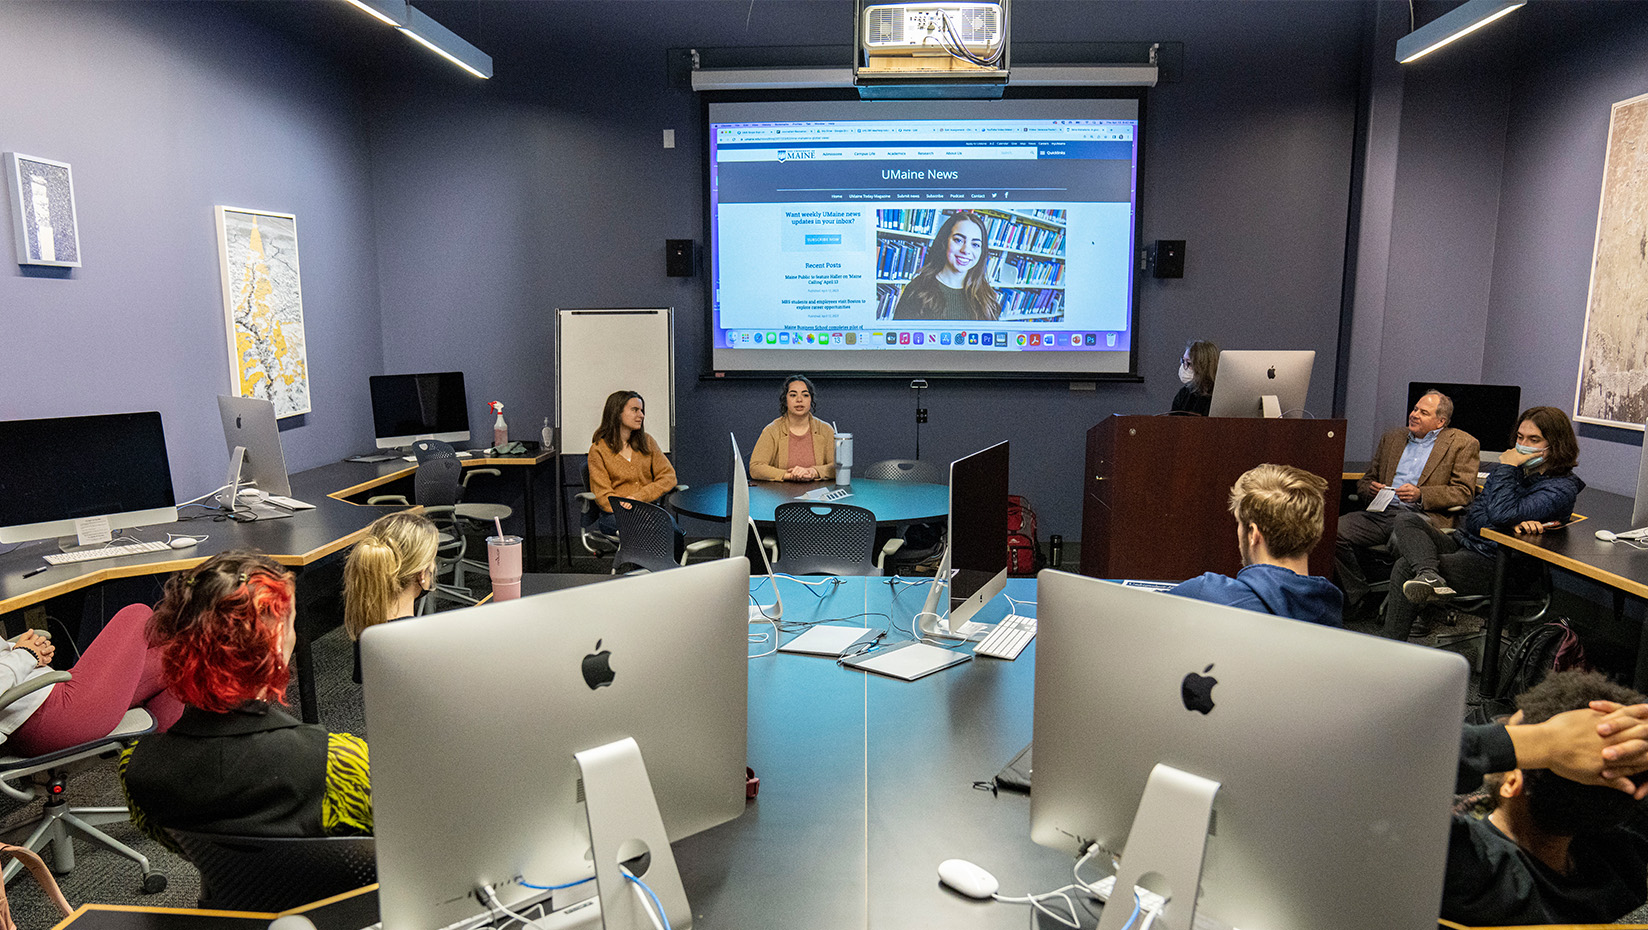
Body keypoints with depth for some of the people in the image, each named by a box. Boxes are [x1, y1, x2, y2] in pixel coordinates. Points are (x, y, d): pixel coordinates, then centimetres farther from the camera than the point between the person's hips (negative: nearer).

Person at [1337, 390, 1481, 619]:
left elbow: (1464, 492, 1)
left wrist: (1420, 494, -14)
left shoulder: (1463, 444, 12)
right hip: (1382, 512, 5)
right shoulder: (1392, 438, 27)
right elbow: (1365, 481, 27)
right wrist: (1371, 489, 1)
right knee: (1336, 530, -24)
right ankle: (1356, 599, -11)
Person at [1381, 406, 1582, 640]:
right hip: (1464, 544, 8)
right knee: (1406, 519, -18)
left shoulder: (1561, 488, -11)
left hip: (1495, 565, -8)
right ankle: (1429, 576, -39)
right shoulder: (1518, 467, 12)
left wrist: (1506, 468, -14)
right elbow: (1476, 512, 5)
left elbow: (1501, 513, -27)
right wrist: (1512, 522, -17)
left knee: (1405, 568, -25)